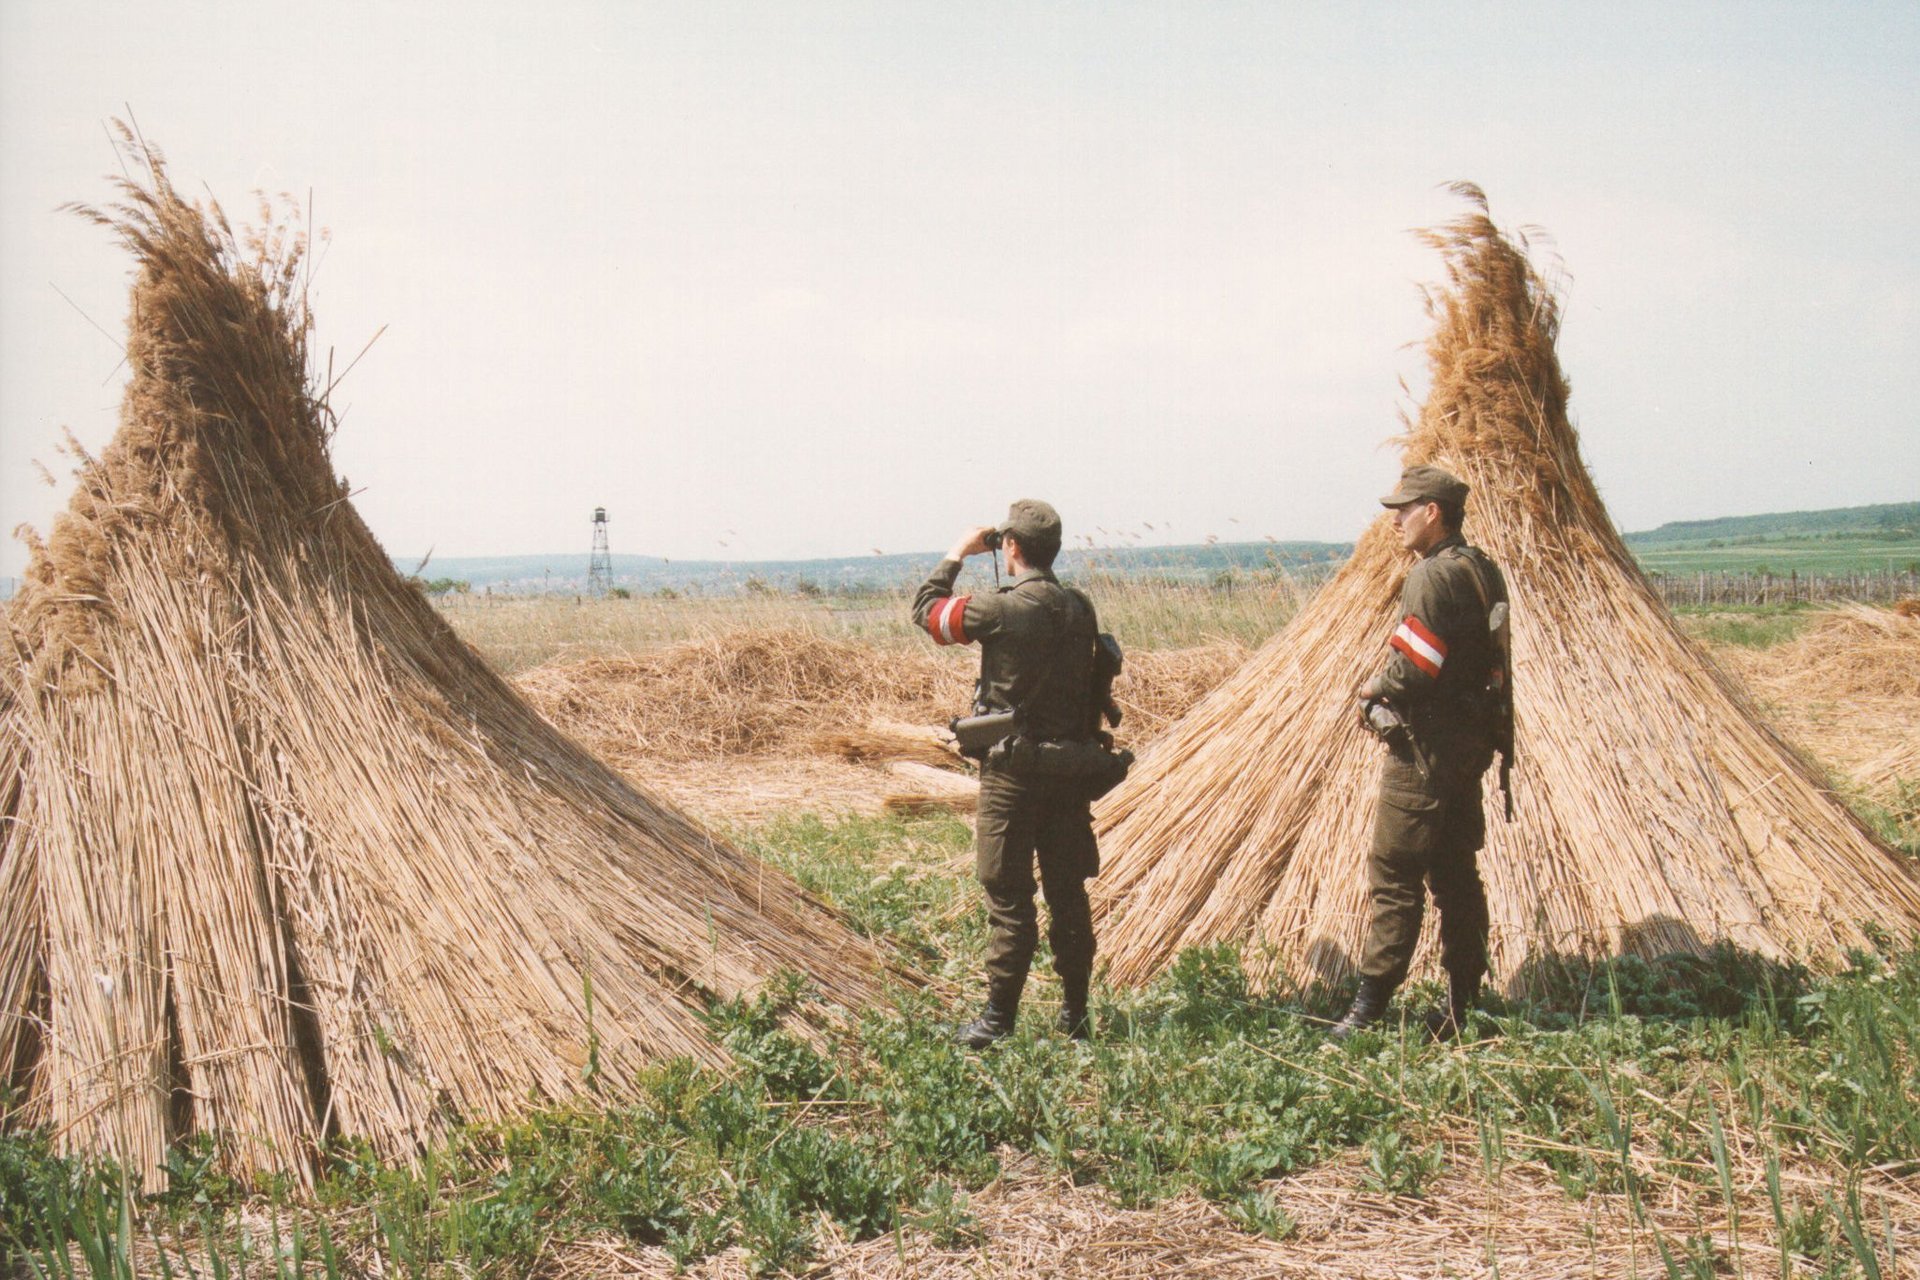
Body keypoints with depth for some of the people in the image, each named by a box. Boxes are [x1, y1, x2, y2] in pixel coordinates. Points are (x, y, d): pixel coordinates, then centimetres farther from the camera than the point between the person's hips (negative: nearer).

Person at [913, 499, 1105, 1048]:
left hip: (1012, 771, -6)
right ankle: (1075, 1013, 20)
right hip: (1071, 767, 6)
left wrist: (956, 555, 9)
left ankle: (999, 1018, 6)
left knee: (1008, 897, 0)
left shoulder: (1000, 610, -16)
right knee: (1067, 891, 12)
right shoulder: (1080, 608, 4)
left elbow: (926, 610, -3)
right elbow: (1093, 688, 11)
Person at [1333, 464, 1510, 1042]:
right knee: (1455, 872, 13)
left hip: (1425, 745, -9)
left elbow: (1411, 670, -23)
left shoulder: (1432, 575, -17)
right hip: (1472, 737, 9)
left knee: (1394, 873, -5)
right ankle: (1465, 1002, 18)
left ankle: (1371, 1004, -2)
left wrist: (1374, 688, -3)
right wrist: (1390, 689, 9)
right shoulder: (1483, 569, 11)